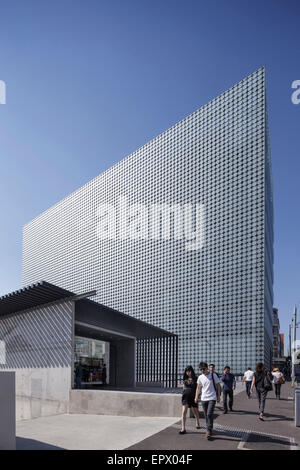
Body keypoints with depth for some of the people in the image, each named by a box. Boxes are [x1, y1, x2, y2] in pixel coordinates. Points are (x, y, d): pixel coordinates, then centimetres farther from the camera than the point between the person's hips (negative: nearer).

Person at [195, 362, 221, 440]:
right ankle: (209, 430, 25)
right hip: (203, 398, 4)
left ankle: (209, 431, -6)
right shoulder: (200, 377, 4)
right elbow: (198, 388, 14)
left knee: (209, 414, -16)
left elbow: (218, 386, 1)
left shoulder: (213, 375, -5)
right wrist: (196, 397, 7)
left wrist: (218, 396, -1)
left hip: (212, 398, -4)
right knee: (206, 415, 8)